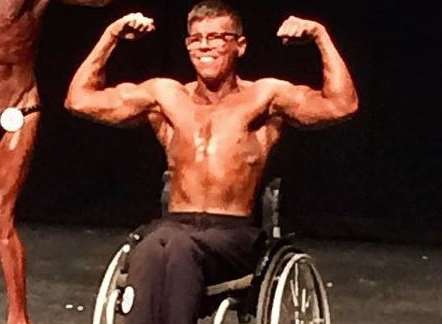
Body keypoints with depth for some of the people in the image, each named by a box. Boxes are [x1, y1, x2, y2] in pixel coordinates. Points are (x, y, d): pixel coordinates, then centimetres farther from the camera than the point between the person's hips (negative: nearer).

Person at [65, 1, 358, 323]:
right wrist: (111, 35, 10)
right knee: (149, 252, -37)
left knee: (180, 248, -38)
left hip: (234, 234, -2)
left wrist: (321, 35, -10)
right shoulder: (165, 94, 15)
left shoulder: (265, 96, 6)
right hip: (174, 225, 2)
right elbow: (80, 100, 16)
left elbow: (342, 105, -7)